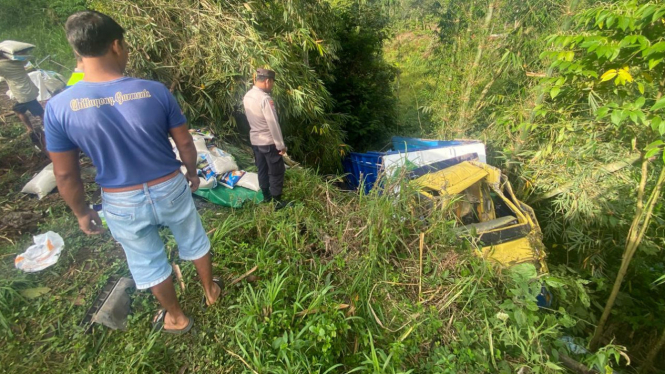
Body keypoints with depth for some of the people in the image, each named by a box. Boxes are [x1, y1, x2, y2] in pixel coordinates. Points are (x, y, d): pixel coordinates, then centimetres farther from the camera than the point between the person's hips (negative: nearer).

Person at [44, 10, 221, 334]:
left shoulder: (59, 107, -13)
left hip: (122, 204, 1)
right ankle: (210, 291, 48)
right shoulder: (155, 91, -15)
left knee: (148, 263, 21)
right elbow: (185, 143, -6)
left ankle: (176, 318, 42)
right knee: (194, 242, 24)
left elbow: (65, 175, -6)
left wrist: (82, 213, 10)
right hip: (170, 189, 0)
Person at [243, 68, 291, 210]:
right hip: (269, 142, -8)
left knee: (262, 169, 19)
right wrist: (281, 145, -17)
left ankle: (266, 196, 33)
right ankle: (277, 202, 12)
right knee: (276, 172, 4)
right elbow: (273, 124, -23)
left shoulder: (247, 96, 3)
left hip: (255, 139, 8)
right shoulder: (265, 98, -23)